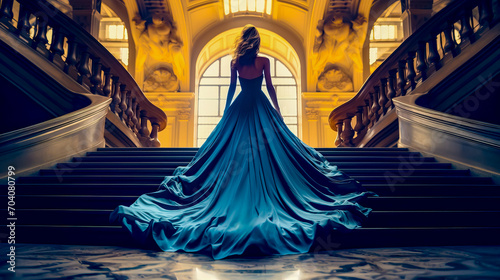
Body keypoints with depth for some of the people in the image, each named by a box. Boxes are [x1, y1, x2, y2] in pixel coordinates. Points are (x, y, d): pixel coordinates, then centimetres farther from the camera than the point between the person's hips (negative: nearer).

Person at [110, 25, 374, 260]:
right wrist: (277, 109, 4)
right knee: (265, 146, 3)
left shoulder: (236, 62, 2)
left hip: (240, 107, 2)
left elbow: (232, 88, 5)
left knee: (236, 149, 8)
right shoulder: (264, 61, -3)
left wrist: (226, 111, 13)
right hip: (260, 107, -2)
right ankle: (268, 194, 6)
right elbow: (270, 86, -3)